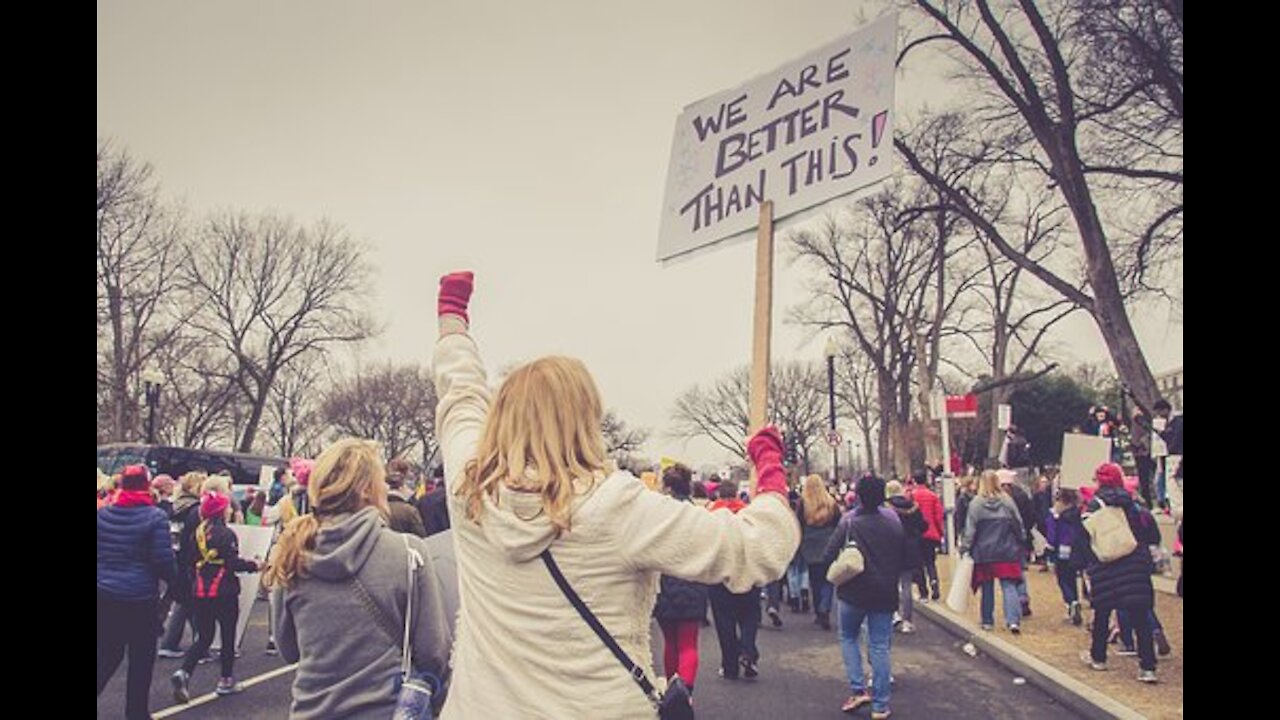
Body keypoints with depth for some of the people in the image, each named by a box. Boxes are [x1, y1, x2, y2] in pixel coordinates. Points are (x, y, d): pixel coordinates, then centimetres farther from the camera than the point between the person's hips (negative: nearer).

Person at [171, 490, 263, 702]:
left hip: (200, 592, 6)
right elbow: (234, 563, -18)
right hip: (224, 593, -6)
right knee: (228, 637, 9)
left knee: (204, 638, 13)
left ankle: (183, 673, -8)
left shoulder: (198, 532, 7)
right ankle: (226, 681, 17)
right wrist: (253, 565, -4)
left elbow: (192, 561, 14)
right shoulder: (225, 534, -14)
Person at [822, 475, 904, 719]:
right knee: (880, 646, 7)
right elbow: (904, 555, 9)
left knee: (848, 638, 17)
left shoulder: (849, 521, -15)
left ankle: (858, 690, 5)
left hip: (854, 591, -3)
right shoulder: (893, 519, -3)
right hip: (885, 593, 3)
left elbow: (829, 555, -14)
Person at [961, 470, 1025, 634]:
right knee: (1009, 586, 2)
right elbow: (1019, 525, 3)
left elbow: (970, 529, -8)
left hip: (984, 553, 0)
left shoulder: (976, 503, -9)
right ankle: (1013, 620, -11)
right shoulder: (1007, 501, -4)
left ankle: (987, 621, 19)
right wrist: (1022, 545, 16)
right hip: (1007, 552, 0)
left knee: (987, 588, 11)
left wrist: (964, 548, 0)